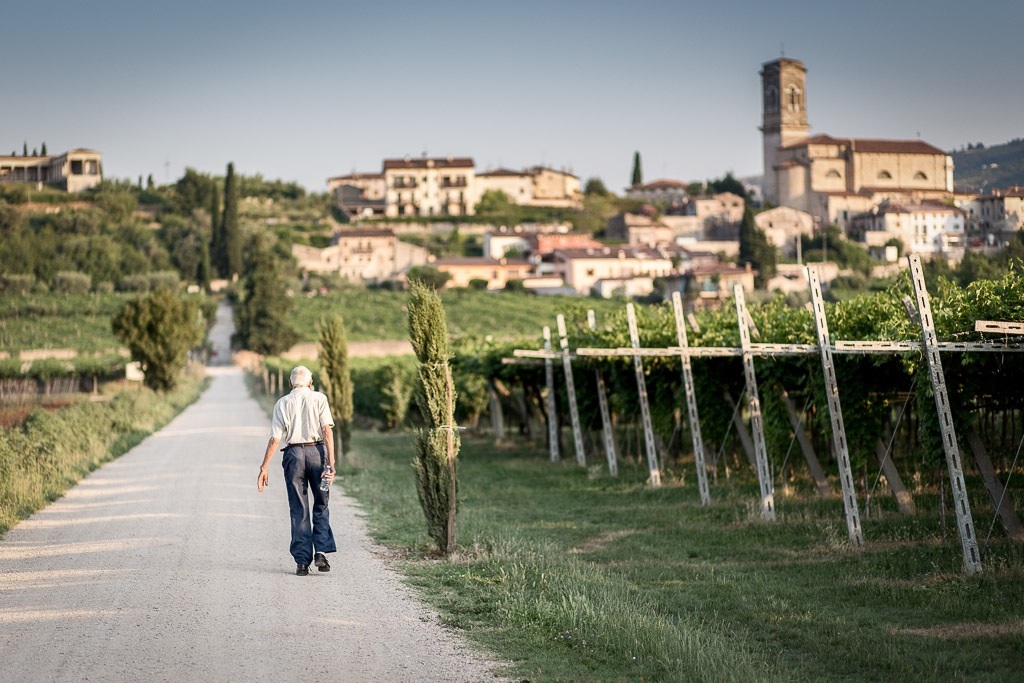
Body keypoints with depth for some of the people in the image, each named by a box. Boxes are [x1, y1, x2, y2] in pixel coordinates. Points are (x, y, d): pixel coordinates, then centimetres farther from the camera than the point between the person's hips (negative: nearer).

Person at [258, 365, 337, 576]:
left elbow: (275, 438, 0)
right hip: (317, 451, -1)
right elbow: (327, 430, -7)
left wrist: (264, 467, 3)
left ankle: (302, 561, 5)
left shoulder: (282, 403, 7)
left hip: (293, 454, 1)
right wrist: (330, 462, -11)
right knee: (321, 505, 13)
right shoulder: (319, 399, 4)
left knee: (299, 510, 6)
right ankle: (321, 552, -1)